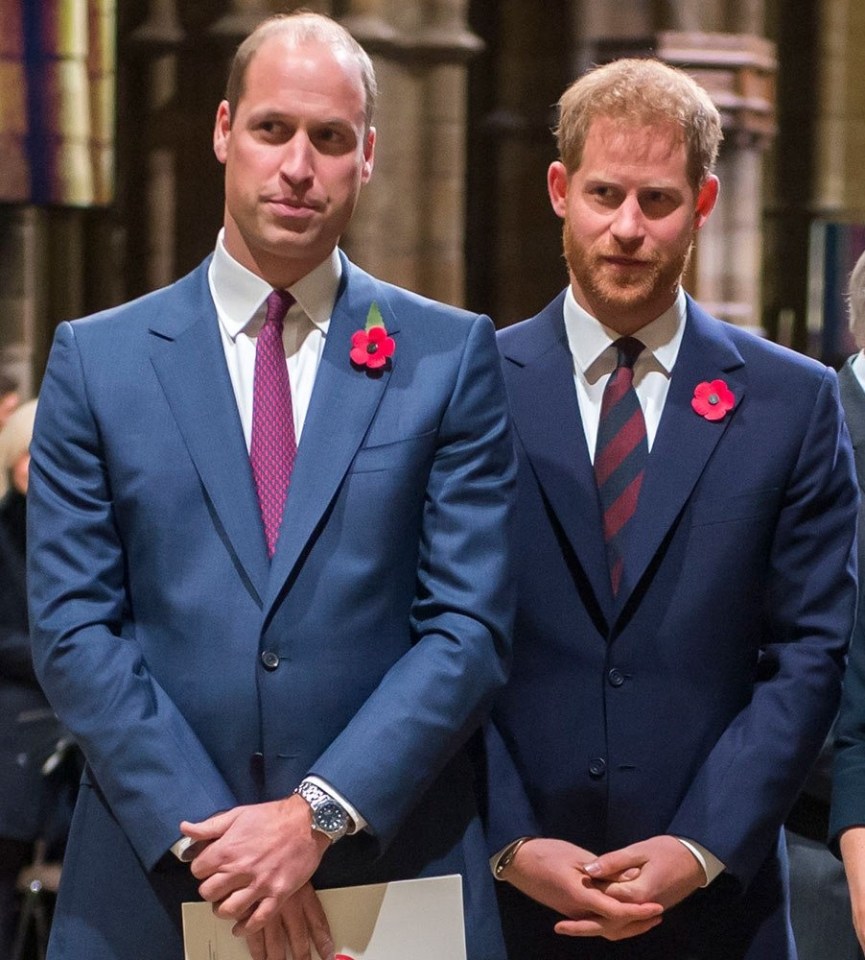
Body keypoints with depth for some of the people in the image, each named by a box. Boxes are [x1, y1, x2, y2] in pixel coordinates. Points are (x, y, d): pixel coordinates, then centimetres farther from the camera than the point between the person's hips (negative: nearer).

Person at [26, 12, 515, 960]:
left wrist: (320, 815, -14)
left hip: (396, 877, 0)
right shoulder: (95, 359, 4)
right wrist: (201, 834, -12)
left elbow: (470, 623, -3)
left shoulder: (451, 356, 3)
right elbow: (72, 625, -2)